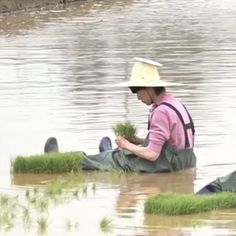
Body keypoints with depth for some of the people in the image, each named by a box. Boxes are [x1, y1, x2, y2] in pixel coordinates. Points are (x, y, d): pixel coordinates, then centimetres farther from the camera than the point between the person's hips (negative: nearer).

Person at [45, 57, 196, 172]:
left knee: (120, 158, 7)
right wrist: (139, 142, 9)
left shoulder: (161, 111, -22)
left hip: (169, 164, -8)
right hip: (184, 160, 8)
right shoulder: (173, 103, 9)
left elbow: (152, 154, -24)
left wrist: (128, 145, -8)